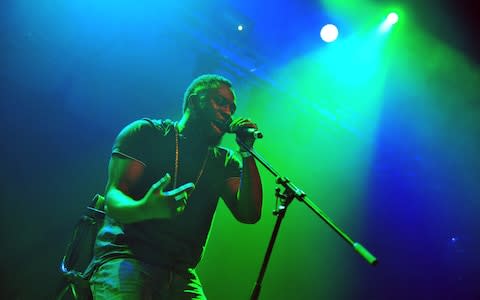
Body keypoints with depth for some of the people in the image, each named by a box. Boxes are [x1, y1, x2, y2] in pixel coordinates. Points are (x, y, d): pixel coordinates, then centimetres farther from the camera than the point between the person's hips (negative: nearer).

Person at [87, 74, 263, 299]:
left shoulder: (224, 161, 15)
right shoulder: (147, 133, 2)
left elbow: (248, 215, 2)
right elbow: (113, 197, -9)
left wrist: (247, 153, -4)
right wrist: (144, 209, -33)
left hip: (181, 274, 5)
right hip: (124, 258, -4)